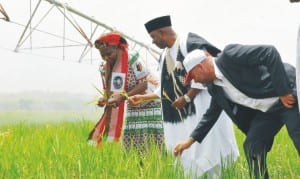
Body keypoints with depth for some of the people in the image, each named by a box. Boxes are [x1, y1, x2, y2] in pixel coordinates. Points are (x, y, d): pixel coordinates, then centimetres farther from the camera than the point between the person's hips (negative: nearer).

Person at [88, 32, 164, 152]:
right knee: (131, 147, 2)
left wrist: (123, 97, -27)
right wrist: (104, 99, -15)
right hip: (132, 109, 6)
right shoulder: (106, 68, 2)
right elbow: (109, 91, 8)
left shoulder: (132, 59, -18)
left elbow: (145, 83, -19)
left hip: (149, 106, -6)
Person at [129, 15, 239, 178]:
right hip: (180, 115, 8)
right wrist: (143, 98, 21)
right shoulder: (164, 56, 16)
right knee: (185, 155, 4)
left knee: (206, 151, -9)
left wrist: (186, 98, -16)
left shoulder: (189, 42, -9)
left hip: (200, 108, -8)